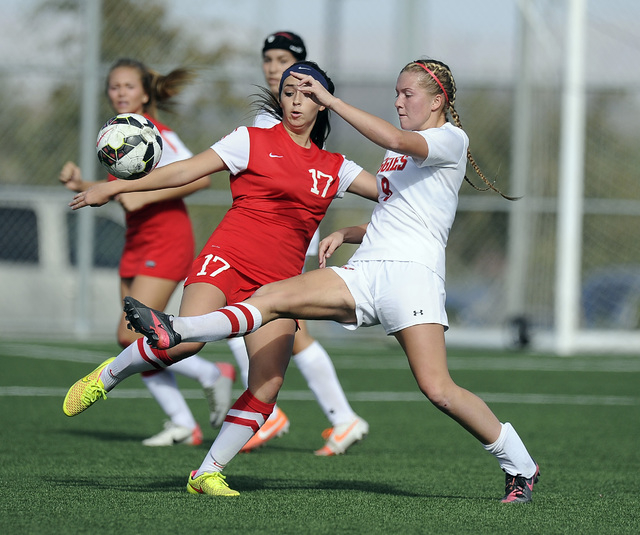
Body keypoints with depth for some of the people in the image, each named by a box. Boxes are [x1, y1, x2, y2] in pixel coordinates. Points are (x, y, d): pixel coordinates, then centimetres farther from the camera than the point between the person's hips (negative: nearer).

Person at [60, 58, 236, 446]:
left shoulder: (156, 134, -14)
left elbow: (201, 177, -21)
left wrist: (144, 196, -25)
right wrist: (80, 186, 3)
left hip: (166, 244, -9)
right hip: (137, 246, 9)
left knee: (130, 336, -13)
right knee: (136, 343, 4)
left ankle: (213, 374, 2)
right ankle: (182, 425, 10)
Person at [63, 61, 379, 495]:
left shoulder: (333, 168, 16)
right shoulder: (253, 141, 5)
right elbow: (187, 171, 4)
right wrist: (113, 188, 1)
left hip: (278, 284, 4)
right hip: (228, 259, -4)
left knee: (269, 383, -14)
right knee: (186, 340, -29)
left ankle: (208, 474, -2)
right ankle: (105, 377, -3)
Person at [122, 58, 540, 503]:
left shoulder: (451, 139, 1)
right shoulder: (399, 152, 27)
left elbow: (394, 139, -20)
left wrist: (330, 101, -19)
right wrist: (345, 234, 16)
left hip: (412, 271, -7)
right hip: (363, 271, 8)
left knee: (437, 389, -17)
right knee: (271, 298, -13)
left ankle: (521, 466, -3)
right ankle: (172, 332, -26)